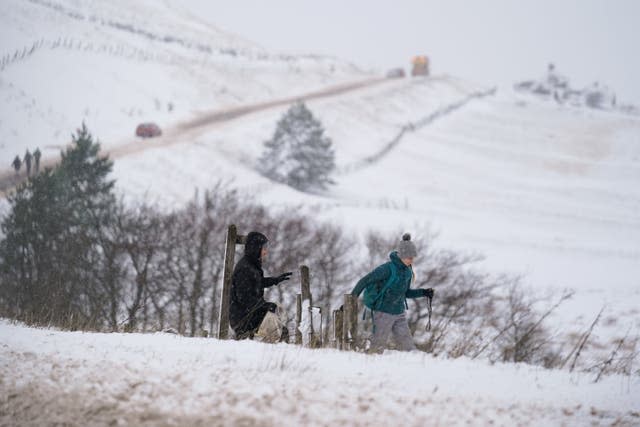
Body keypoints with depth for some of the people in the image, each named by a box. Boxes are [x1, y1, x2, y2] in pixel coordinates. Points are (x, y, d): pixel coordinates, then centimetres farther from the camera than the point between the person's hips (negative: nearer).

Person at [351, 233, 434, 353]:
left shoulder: (408, 271, 5)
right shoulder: (388, 269, -18)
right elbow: (365, 281, -15)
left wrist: (423, 293, 6)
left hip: (399, 313, 6)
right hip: (383, 312, -6)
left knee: (407, 344, 2)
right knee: (378, 345, 0)